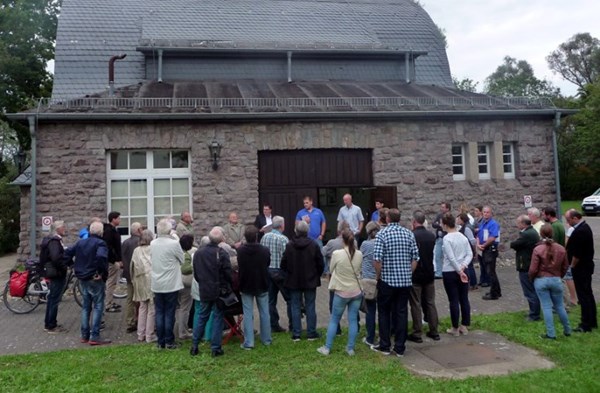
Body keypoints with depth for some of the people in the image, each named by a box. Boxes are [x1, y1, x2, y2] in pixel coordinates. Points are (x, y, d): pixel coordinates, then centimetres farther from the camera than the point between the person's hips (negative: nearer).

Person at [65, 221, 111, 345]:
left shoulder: (80, 242, 10)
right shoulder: (100, 243, -14)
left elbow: (67, 253, 10)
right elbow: (101, 257, -32)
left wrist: (74, 267, 12)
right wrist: (103, 272, -20)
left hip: (82, 279, 7)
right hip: (95, 279, -7)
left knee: (86, 306, 16)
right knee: (98, 307, -1)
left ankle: (84, 335, 21)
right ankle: (94, 337, -3)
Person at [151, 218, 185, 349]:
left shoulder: (153, 244, 1)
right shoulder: (174, 244, -15)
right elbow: (182, 260, -3)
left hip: (157, 284, 5)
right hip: (171, 284, -4)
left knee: (159, 313, 11)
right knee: (169, 313, 3)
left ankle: (160, 341, 16)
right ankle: (169, 342, 9)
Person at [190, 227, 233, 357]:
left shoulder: (198, 253, -1)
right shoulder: (222, 254, -16)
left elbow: (195, 274, 8)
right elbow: (228, 274, -13)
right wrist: (231, 287, 2)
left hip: (204, 291, 4)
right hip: (219, 291, -4)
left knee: (202, 317, 16)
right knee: (217, 318, 5)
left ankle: (194, 346, 19)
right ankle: (215, 348, 8)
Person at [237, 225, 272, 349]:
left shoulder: (240, 251, -14)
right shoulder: (265, 250, -14)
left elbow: (239, 267, 1)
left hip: (246, 286, 0)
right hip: (262, 285, 1)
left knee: (248, 314, 5)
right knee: (264, 312, 13)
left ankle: (248, 342, 5)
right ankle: (266, 339, 22)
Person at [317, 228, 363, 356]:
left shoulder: (337, 254, -15)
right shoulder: (359, 254, -5)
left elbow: (331, 270, 0)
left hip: (341, 292, -3)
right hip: (357, 291, 3)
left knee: (334, 320, 9)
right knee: (353, 320, 9)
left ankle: (327, 348, 15)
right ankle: (350, 348, 15)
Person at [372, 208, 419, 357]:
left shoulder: (382, 234, -10)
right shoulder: (409, 234, 2)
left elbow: (377, 259, -16)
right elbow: (415, 258, 1)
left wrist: (379, 275, -2)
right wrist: (408, 273, 11)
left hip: (387, 280, -3)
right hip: (405, 281, 3)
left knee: (384, 313, 11)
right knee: (402, 313, 10)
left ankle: (384, 346, 17)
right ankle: (400, 348, 15)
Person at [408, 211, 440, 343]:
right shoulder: (432, 236, 1)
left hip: (415, 275, -5)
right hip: (429, 274, 5)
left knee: (416, 305, 3)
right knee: (430, 303, 13)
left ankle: (417, 334, 7)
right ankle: (434, 332, 19)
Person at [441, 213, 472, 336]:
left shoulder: (446, 238, -14)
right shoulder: (463, 236, 5)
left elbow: (451, 258, -19)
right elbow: (470, 254, 2)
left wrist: (459, 271, -13)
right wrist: (463, 267, -6)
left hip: (449, 272, -6)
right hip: (462, 272, 6)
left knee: (453, 301, 2)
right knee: (464, 299, 11)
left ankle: (455, 328, 10)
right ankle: (464, 326, 19)